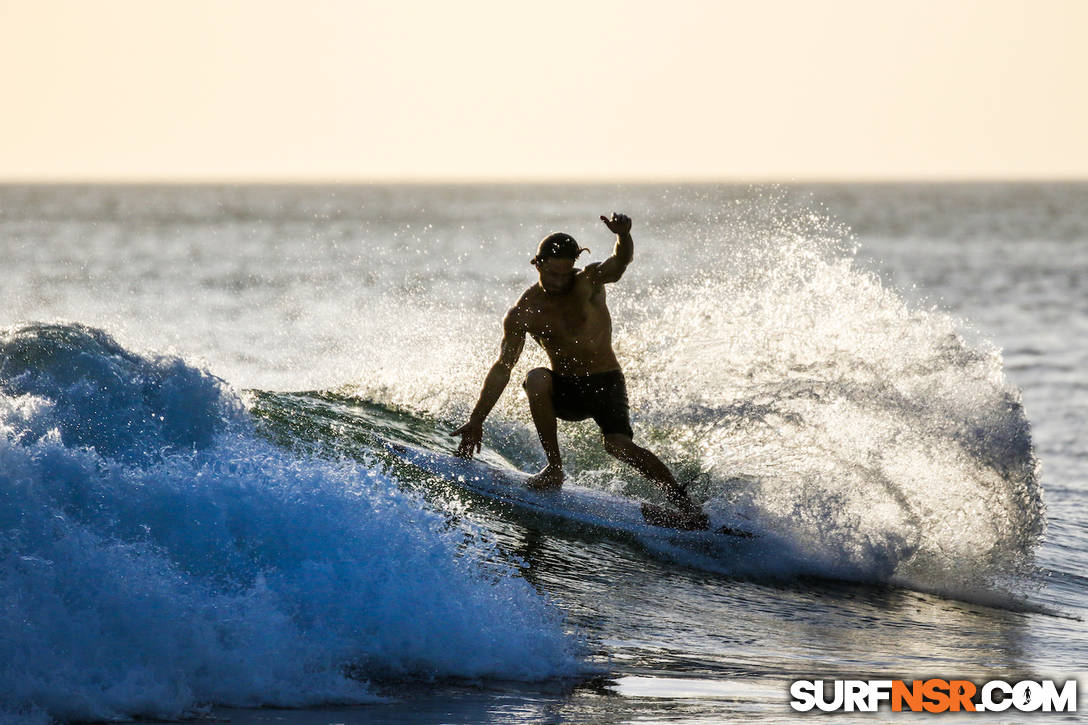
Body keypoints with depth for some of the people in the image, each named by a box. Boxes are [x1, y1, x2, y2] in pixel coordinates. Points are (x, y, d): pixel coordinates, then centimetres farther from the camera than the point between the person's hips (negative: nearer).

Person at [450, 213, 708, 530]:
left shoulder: (589, 281, -9)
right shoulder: (523, 314, -4)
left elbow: (620, 262, -31)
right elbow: (503, 368, -1)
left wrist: (623, 236, -56)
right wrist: (476, 420, -5)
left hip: (605, 384, -2)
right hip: (566, 391, 2)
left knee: (619, 445, -26)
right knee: (536, 378, -31)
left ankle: (685, 505, -17)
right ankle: (555, 468, -22)